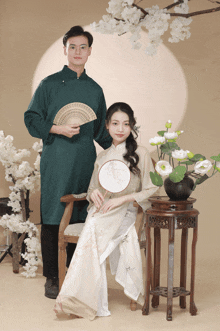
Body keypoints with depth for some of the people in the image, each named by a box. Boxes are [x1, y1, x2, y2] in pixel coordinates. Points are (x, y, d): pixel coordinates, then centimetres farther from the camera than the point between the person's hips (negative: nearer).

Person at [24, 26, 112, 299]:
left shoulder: (95, 89, 15)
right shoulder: (49, 84, 3)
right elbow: (32, 119, 1)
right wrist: (58, 129, -12)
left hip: (85, 161, 4)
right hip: (56, 161, -3)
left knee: (81, 217, 5)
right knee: (52, 219, -2)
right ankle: (52, 277, 8)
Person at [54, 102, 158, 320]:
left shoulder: (140, 154, 5)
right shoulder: (102, 157, 19)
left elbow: (151, 191, 1)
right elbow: (92, 188, 26)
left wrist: (122, 198, -10)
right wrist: (93, 193, 1)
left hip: (127, 212, -3)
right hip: (101, 211, 3)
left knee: (94, 228, -32)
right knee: (92, 229, -31)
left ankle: (82, 298, -33)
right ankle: (88, 302, -33)